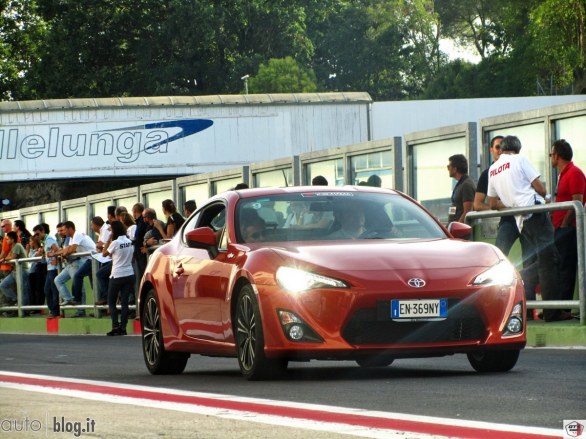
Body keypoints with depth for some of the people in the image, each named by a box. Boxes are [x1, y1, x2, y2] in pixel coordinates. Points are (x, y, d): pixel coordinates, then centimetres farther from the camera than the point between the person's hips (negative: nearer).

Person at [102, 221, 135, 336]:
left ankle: (115, 327, -5)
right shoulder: (130, 242, 5)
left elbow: (105, 254, 0)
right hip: (129, 274, 5)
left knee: (111, 301, 6)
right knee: (124, 302, 7)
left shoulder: (115, 243, -13)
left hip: (117, 276, -5)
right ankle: (123, 327, 2)